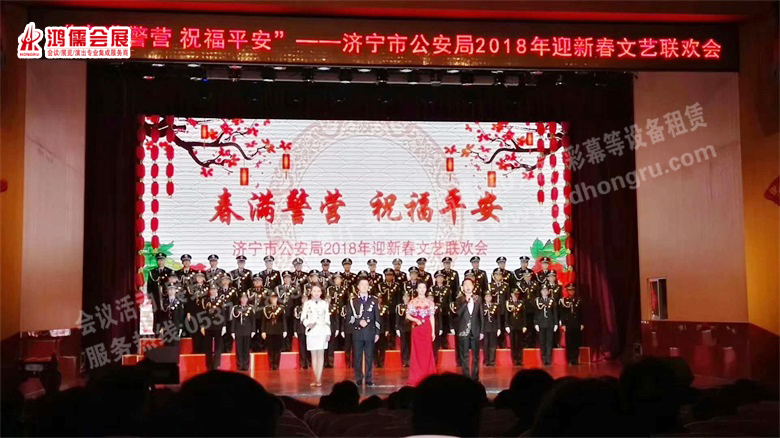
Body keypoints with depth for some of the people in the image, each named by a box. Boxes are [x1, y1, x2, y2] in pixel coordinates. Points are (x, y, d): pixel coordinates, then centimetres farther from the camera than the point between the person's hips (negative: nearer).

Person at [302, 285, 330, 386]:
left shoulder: (324, 304, 7)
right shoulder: (307, 304, 6)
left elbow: (327, 319, 8)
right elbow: (303, 318, 6)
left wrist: (328, 333, 3)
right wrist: (308, 324, -14)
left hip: (322, 332, -1)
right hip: (311, 332, 1)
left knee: (320, 354, -4)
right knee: (313, 355, 4)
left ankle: (319, 379, -6)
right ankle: (316, 378, 8)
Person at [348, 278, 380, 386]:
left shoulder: (373, 301, 10)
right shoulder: (353, 301, 8)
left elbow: (377, 318, 9)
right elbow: (350, 318, 3)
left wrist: (377, 333, 4)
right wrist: (359, 322, -14)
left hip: (370, 333, 0)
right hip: (357, 333, 0)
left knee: (369, 357, 1)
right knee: (357, 357, 1)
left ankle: (369, 379, 7)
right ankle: (358, 379, 7)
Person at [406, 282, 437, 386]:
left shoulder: (429, 303, 7)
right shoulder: (412, 302, 3)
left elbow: (432, 317, 6)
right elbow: (408, 315, 2)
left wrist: (433, 332, 1)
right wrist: (416, 320, -16)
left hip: (427, 329, 1)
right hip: (416, 328, -1)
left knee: (427, 352, 2)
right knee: (417, 352, -1)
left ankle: (427, 377, 9)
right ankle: (416, 378, 4)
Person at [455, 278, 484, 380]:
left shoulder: (478, 299, 6)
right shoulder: (459, 300, 2)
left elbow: (481, 316, 7)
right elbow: (458, 313, -14)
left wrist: (481, 331, 4)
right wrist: (466, 301, -19)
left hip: (475, 331, 1)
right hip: (463, 331, -1)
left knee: (476, 355, 4)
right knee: (464, 355, 1)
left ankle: (475, 376, 12)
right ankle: (466, 376, 8)